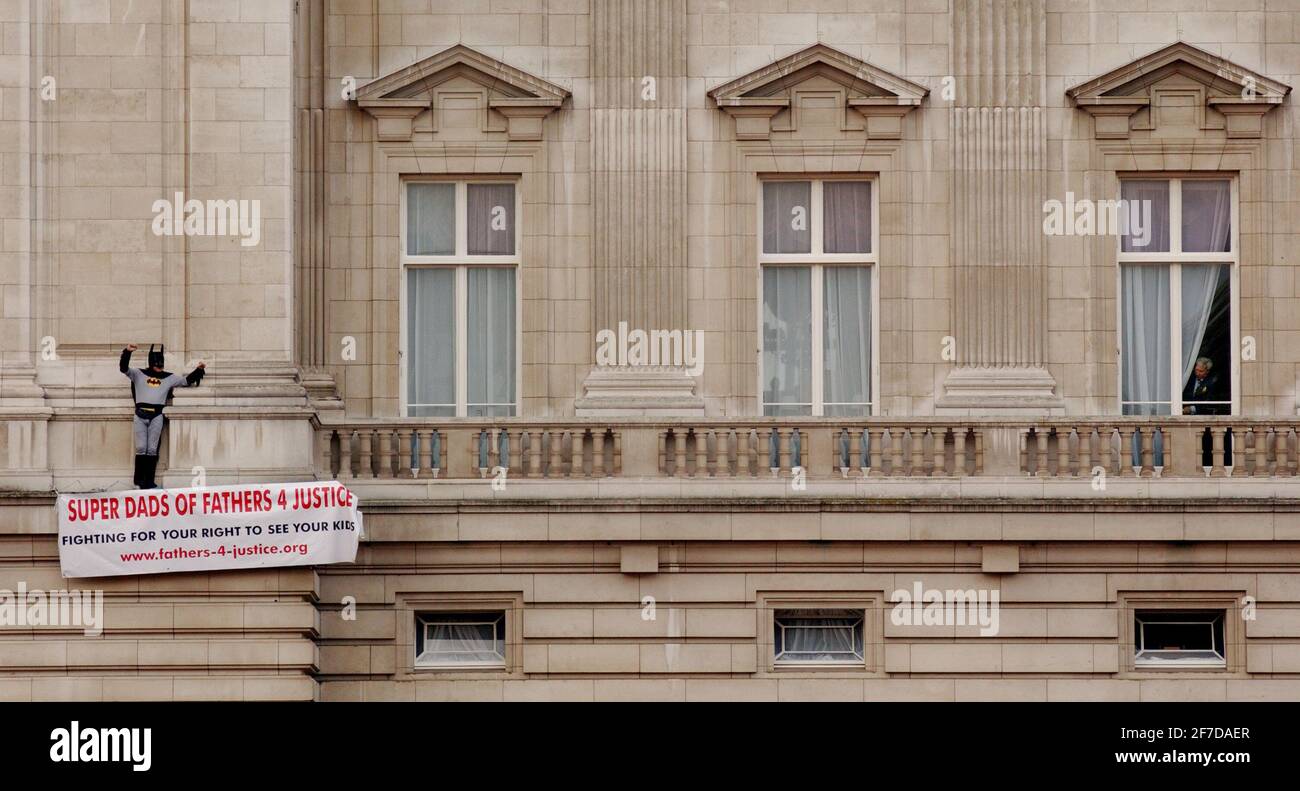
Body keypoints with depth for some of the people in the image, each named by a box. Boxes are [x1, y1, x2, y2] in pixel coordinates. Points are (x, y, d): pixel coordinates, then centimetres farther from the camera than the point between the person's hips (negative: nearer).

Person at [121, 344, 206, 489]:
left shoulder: (169, 378, 17)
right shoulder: (139, 374, 12)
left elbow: (187, 380, 21)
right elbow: (124, 368, 0)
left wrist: (198, 370, 7)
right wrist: (127, 352, -15)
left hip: (157, 416, 1)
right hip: (140, 414, -1)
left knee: (152, 449, -1)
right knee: (141, 448, -7)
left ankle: (149, 481, -2)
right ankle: (139, 478, 0)